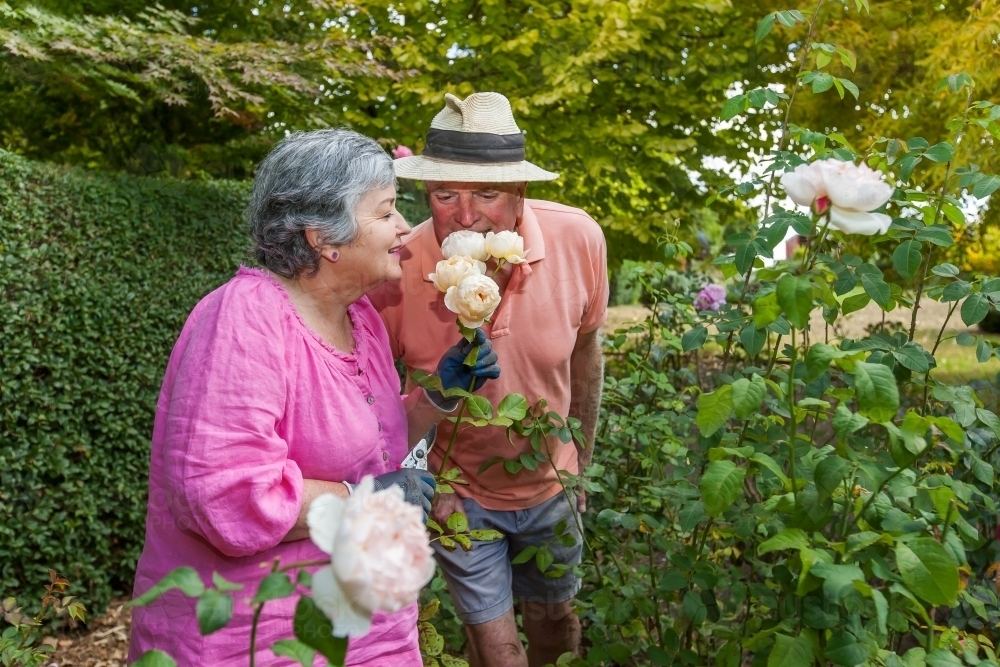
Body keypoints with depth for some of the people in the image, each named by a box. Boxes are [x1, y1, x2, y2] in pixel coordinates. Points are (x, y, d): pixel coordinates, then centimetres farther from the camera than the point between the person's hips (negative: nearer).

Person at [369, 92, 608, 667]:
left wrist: (581, 457, 6)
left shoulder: (578, 239, -23)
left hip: (550, 484, 3)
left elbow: (585, 350, -3)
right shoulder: (394, 275, -30)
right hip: (459, 494, -2)